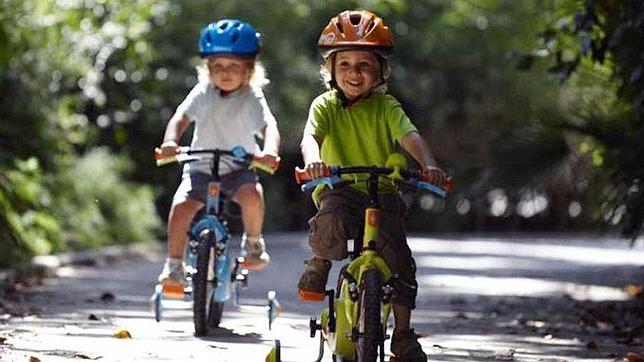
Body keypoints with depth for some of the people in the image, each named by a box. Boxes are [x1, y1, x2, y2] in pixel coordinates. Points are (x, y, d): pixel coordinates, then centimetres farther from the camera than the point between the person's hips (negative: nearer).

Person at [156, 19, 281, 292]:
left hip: (239, 169, -2)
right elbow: (181, 117, -13)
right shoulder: (203, 93, -2)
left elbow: (268, 126, -23)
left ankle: (253, 243, -5)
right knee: (181, 205, -23)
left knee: (251, 194, -33)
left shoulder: (251, 98, -9)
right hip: (201, 168, 2)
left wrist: (270, 151, -46)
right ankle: (173, 266, -8)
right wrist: (170, 141, -35)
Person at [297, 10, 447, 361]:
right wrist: (313, 161, -42)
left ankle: (403, 333, 2)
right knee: (332, 223, -36)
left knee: (398, 256, -14)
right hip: (338, 190, -1)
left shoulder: (385, 106, 1)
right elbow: (310, 137, -17)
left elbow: (410, 136, -15)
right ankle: (318, 265, -3)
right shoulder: (325, 105, 1)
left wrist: (428, 165, -37)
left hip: (382, 191, 1)